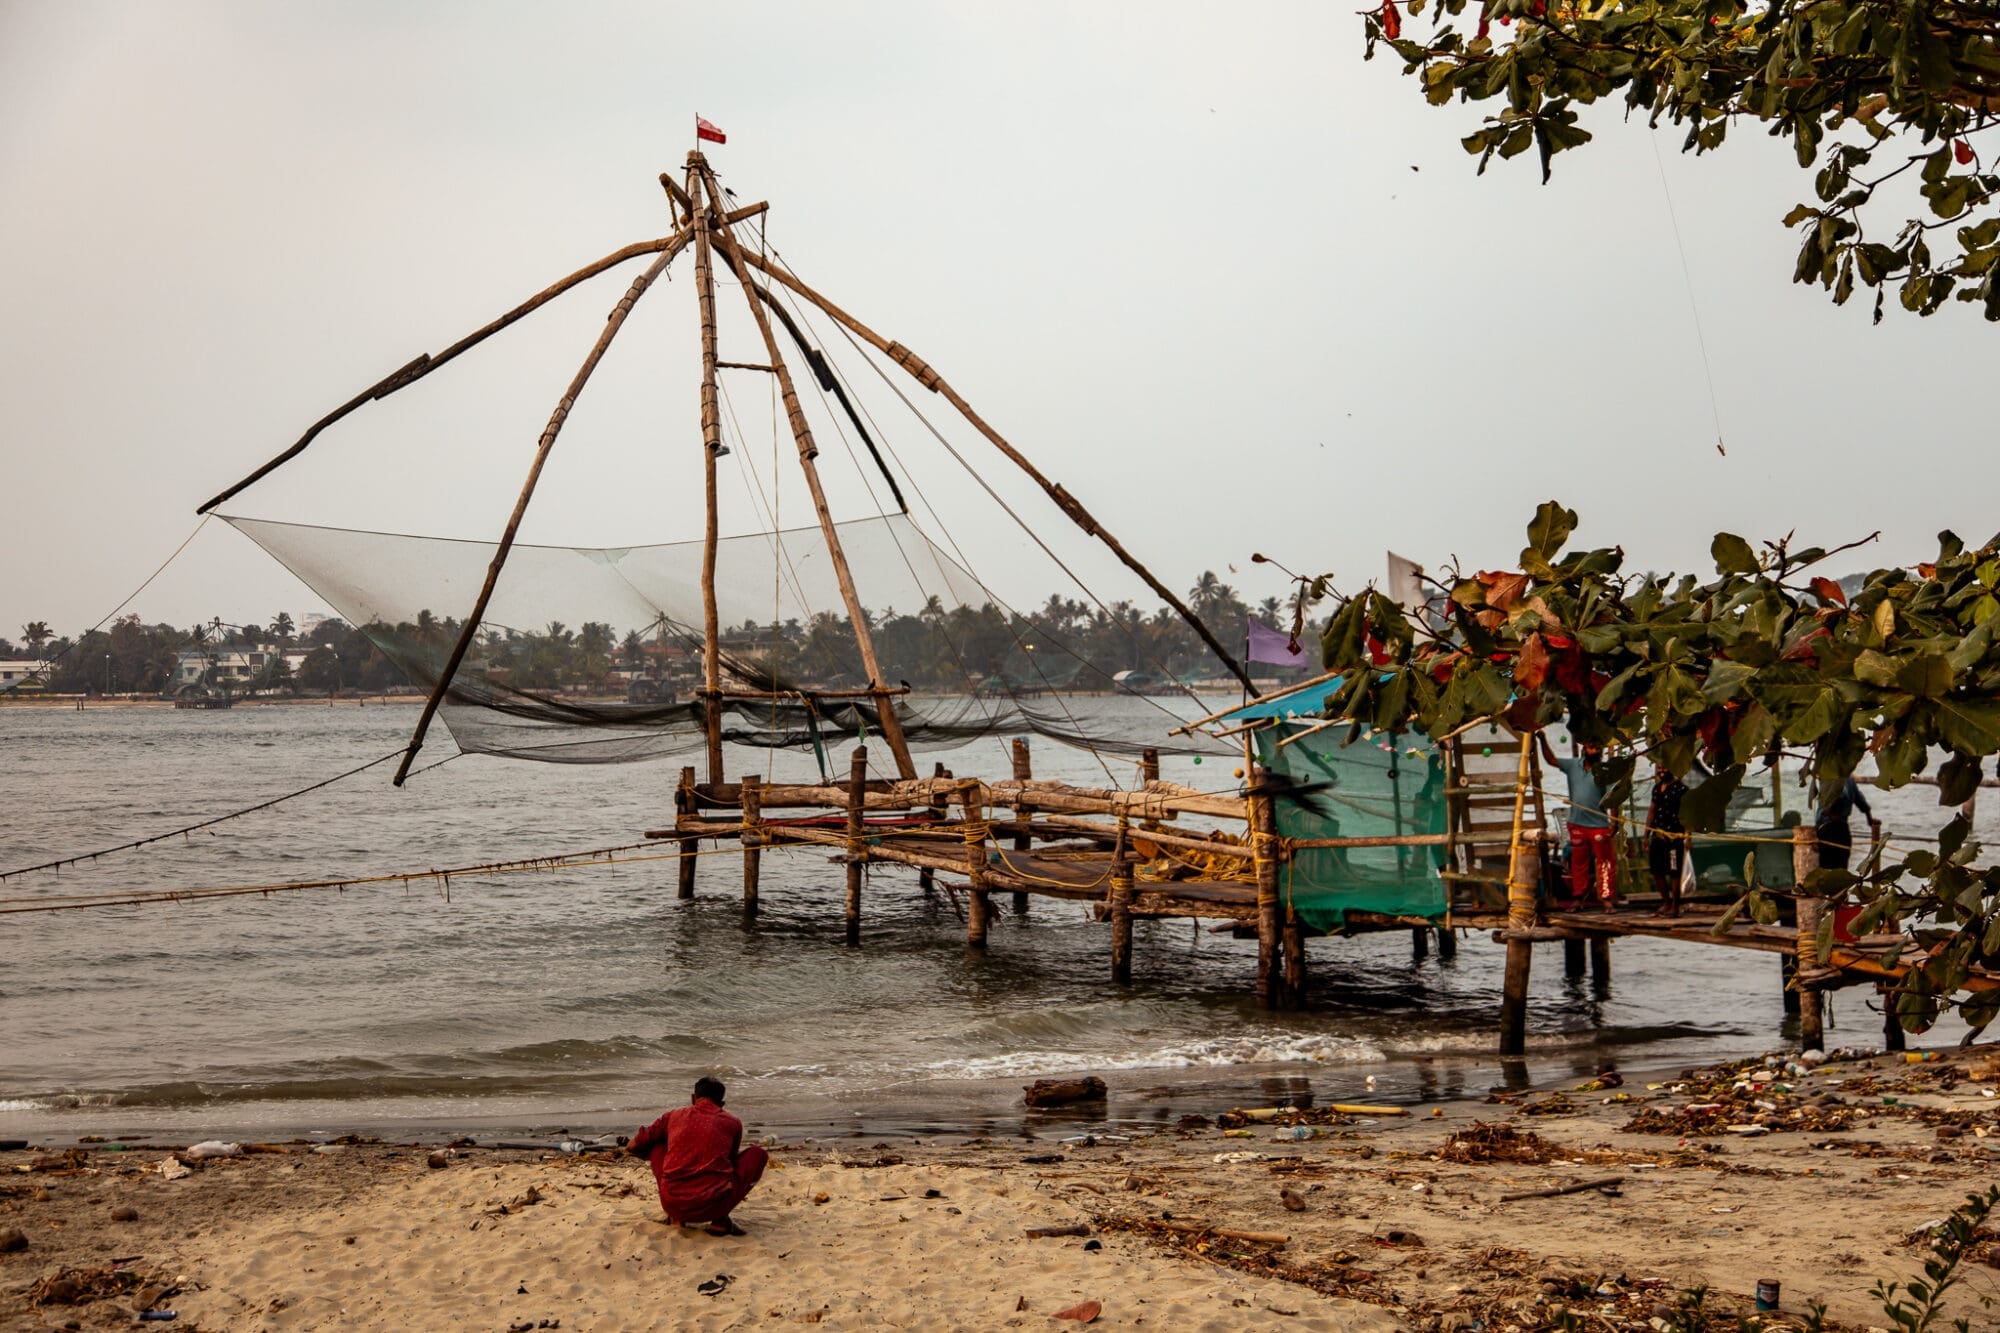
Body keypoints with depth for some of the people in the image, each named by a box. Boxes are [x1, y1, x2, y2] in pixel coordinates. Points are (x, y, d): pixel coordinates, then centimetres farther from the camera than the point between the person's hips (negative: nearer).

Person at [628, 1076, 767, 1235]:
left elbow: (631, 1147, 23)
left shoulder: (674, 1115, 14)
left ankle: (676, 1217, 19)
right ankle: (720, 1220, 7)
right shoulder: (732, 1123, 12)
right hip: (713, 1207, -2)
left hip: (674, 1205, 2)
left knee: (656, 1147, 28)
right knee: (758, 1154, 19)